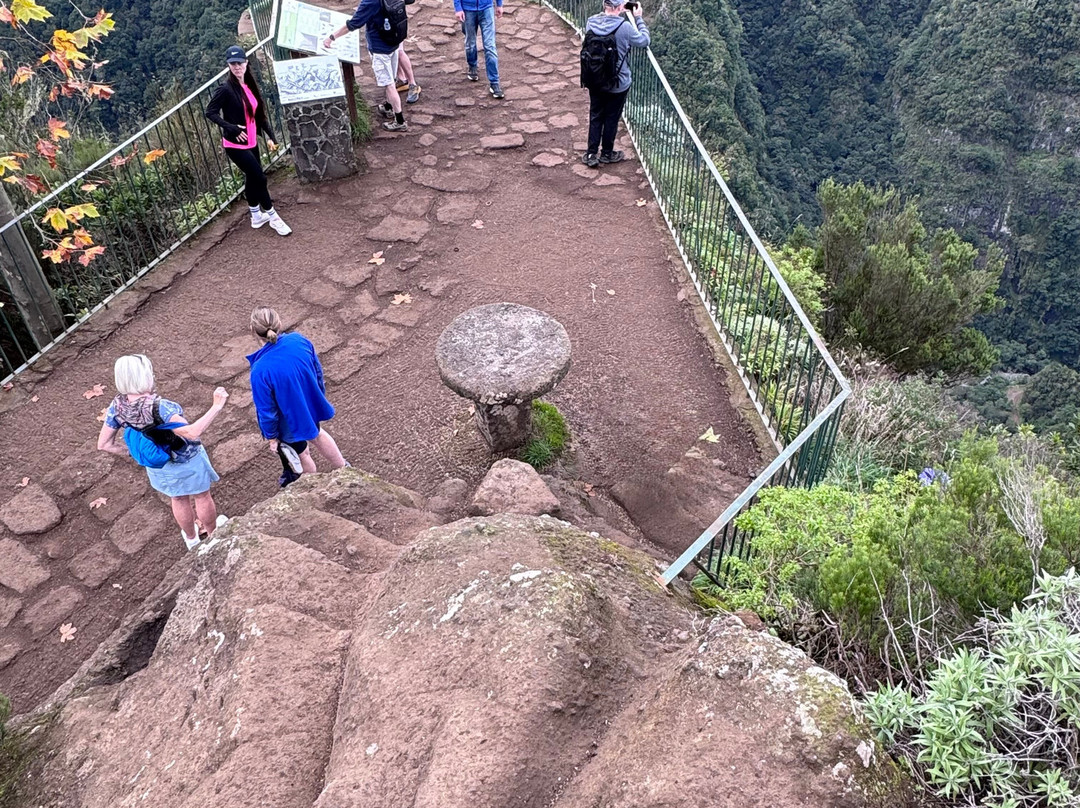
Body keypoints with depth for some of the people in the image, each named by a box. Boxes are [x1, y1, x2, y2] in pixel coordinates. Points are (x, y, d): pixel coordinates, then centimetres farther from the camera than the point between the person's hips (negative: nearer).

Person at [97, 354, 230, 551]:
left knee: (178, 500, 30)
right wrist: (216, 407, -48)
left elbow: (104, 444, -10)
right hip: (187, 461, -5)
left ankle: (191, 537, 53)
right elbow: (191, 432, -49)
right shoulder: (159, 407, -40)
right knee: (202, 496, 24)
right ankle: (213, 533, 49)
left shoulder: (117, 407, -20)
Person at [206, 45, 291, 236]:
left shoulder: (250, 85, 5)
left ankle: (256, 216, 31)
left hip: (251, 142, 7)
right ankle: (273, 218, 6)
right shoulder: (226, 89, -16)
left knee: (252, 178, 17)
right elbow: (210, 112, -15)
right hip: (235, 145, -7)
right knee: (259, 178, -6)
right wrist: (232, 128, -25)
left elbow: (259, 114, 11)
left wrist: (269, 136, 6)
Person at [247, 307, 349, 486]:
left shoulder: (260, 370, -38)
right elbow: (318, 372, -6)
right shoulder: (299, 340, -24)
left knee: (300, 453, 27)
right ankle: (343, 468, 58)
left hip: (290, 422, -4)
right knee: (315, 434, 37)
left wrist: (271, 437, -4)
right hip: (310, 405, 5)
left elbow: (267, 411, -23)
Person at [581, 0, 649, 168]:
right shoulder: (624, 26, -22)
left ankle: (591, 154, 20)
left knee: (595, 117, 17)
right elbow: (644, 41, -8)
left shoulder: (591, 22, -9)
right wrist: (639, 18, 2)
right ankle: (607, 153, 28)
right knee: (611, 119, 14)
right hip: (618, 84, -4)